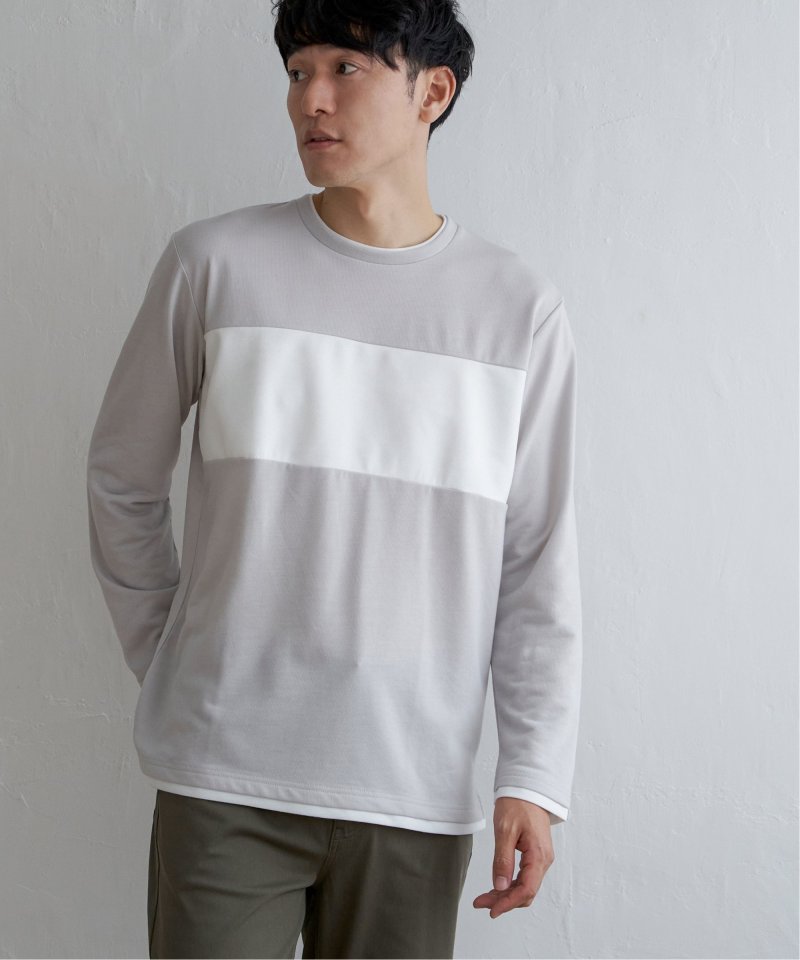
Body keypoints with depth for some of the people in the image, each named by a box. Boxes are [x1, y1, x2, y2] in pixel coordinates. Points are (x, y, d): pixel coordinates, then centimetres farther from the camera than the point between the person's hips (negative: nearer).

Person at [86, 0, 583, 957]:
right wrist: (163, 663, 9)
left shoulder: (520, 307, 1)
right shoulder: (214, 263, -2)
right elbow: (121, 483, 9)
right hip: (224, 776, 0)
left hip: (418, 792, 1)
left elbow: (537, 565, 3)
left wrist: (533, 775, 0)